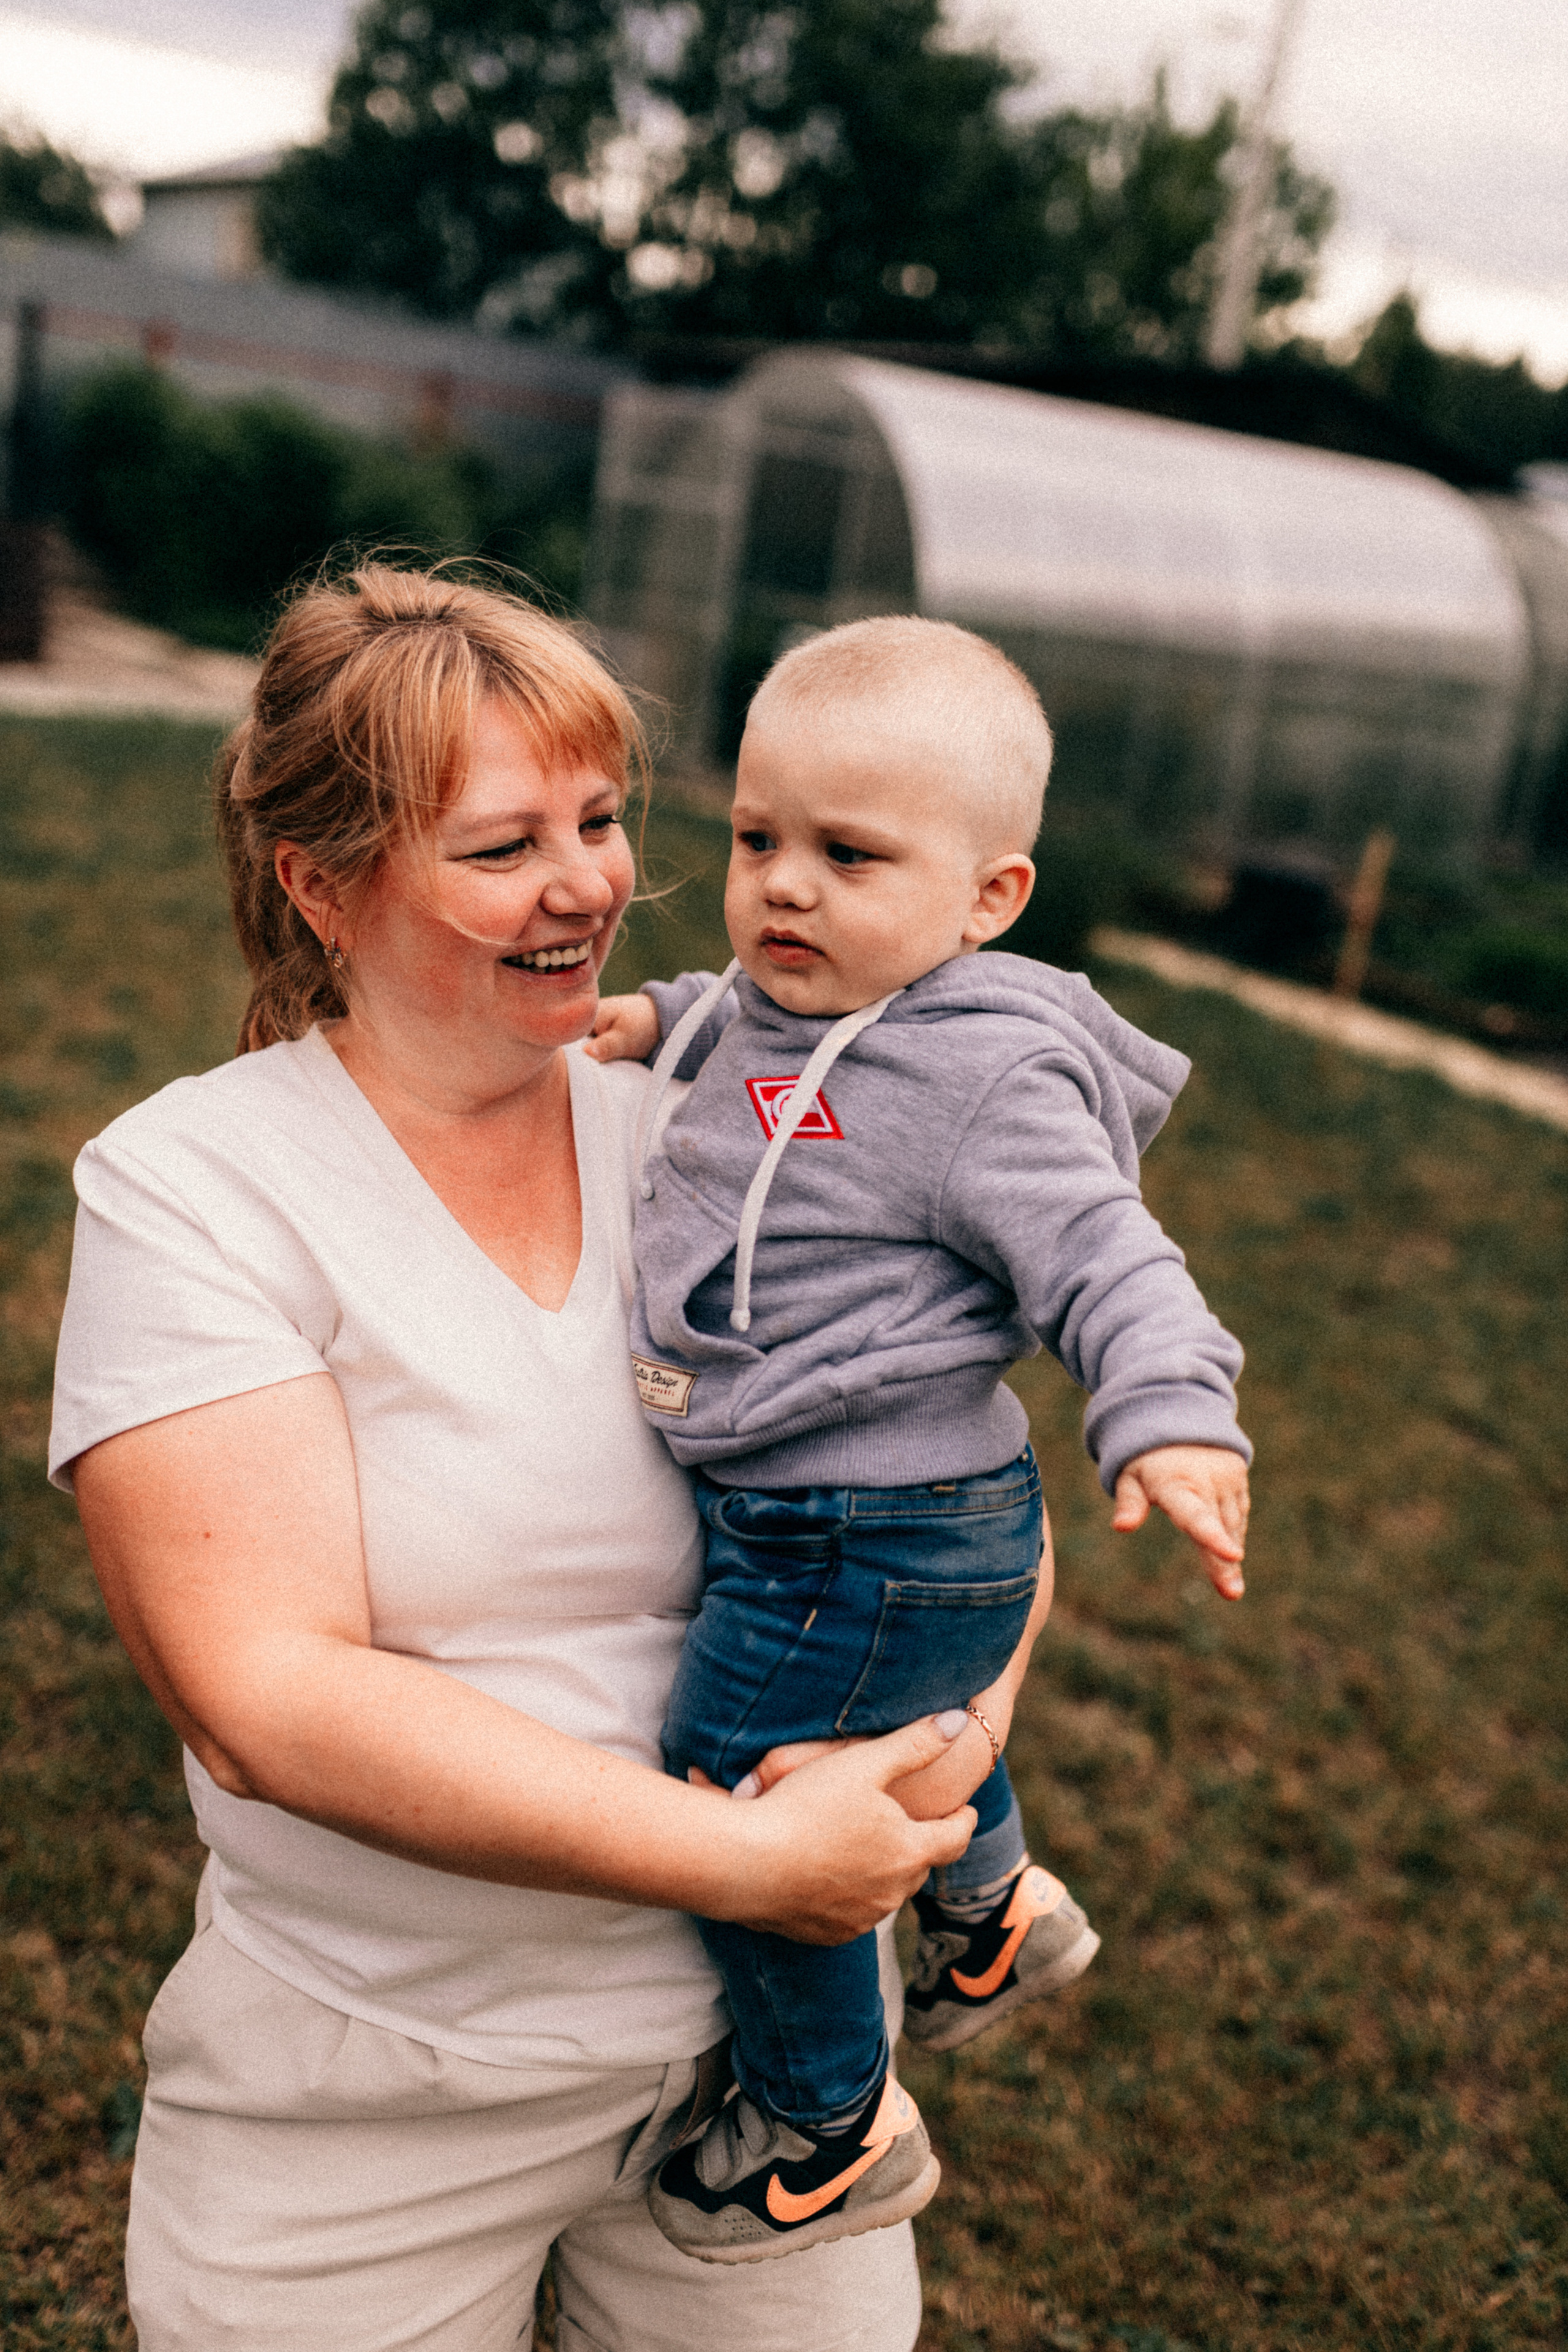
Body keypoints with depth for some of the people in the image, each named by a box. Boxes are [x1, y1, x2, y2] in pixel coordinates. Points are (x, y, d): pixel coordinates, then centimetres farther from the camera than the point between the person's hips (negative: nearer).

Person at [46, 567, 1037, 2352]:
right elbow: (269, 1700, -21)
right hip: (361, 2108, -2)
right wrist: (749, 1855, -24)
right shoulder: (187, 1190, -12)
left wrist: (961, 1720, -17)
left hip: (760, 2026, 3)